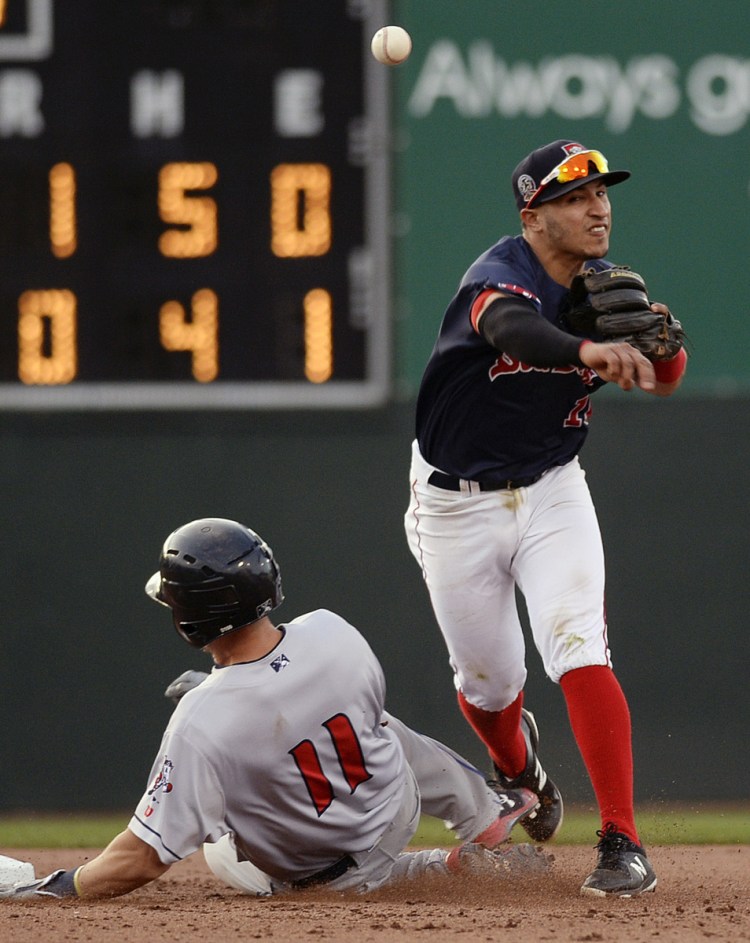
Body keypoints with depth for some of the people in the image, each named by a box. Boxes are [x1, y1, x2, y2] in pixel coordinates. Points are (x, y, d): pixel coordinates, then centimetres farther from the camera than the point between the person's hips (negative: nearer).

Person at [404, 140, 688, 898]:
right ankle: (519, 769, 47)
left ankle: (622, 844, -21)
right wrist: (589, 350, -70)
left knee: (579, 652, -18)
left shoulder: (603, 286, -5)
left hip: (551, 495, 3)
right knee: (488, 682, 11)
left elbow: (660, 381, -2)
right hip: (457, 506, -3)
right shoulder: (502, 274, -25)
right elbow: (509, 327, -49)